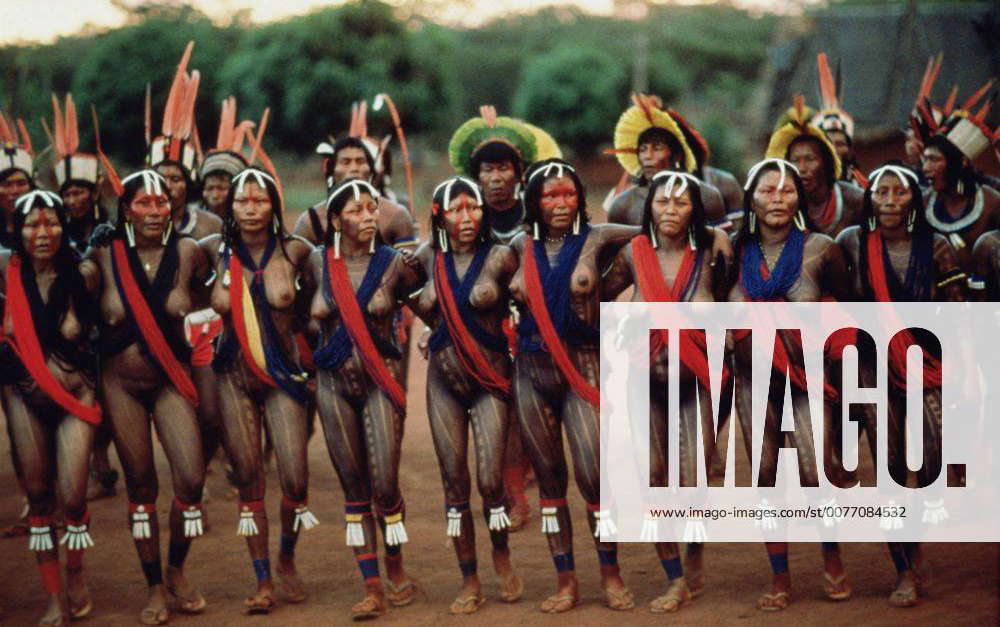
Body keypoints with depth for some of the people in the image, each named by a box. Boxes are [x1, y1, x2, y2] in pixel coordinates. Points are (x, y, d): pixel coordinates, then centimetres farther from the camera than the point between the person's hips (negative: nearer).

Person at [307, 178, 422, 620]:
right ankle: (372, 588, 6)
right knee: (354, 488, 3)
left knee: (385, 485, -6)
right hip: (333, 384, 2)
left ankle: (396, 571, 18)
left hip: (380, 381, -2)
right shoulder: (317, 264, 1)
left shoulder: (392, 265, -4)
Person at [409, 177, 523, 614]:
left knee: (491, 482, -8)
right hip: (443, 381, 3)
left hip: (489, 380, -3)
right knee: (455, 484, 4)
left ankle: (501, 557, 20)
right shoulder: (430, 259, 3)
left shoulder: (499, 258, -9)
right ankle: (469, 582, 12)